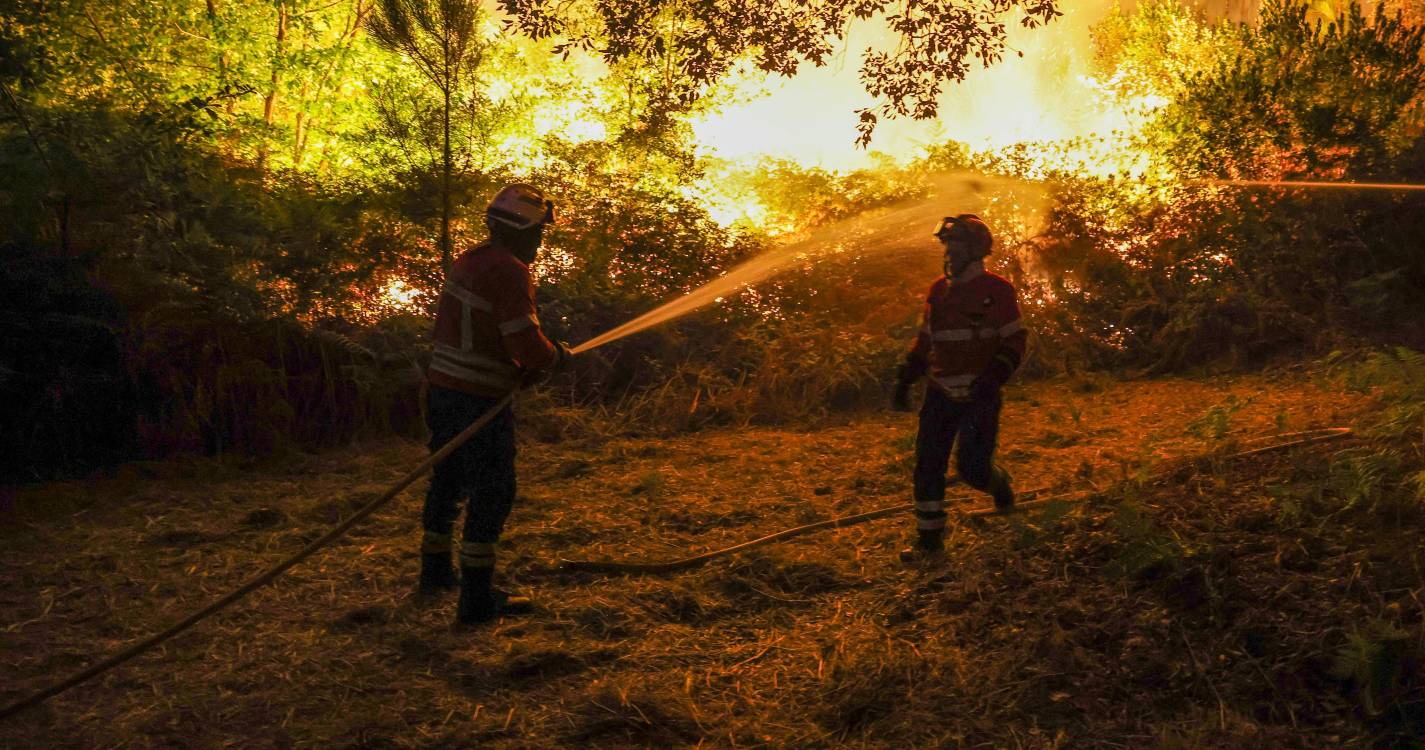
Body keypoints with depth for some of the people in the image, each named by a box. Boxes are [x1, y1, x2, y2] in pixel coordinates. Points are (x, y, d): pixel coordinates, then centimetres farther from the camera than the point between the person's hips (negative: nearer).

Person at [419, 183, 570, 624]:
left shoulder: (468, 261, 12)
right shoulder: (510, 271, -17)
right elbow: (527, 344, -23)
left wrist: (522, 370, 14)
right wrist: (556, 356, -2)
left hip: (442, 387, 9)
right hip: (478, 401, -9)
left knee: (447, 481, 22)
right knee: (492, 494, -1)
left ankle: (435, 571, 39)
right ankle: (478, 600, 4)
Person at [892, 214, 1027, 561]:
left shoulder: (997, 290, -4)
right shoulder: (938, 290, 12)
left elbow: (1014, 340, -6)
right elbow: (924, 340, 19)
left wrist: (993, 377, -20)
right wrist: (905, 380, 10)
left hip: (979, 394, -5)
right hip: (941, 394, 5)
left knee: (971, 466, -9)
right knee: (928, 465, -1)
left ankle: (999, 483, 27)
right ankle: (929, 538, 9)